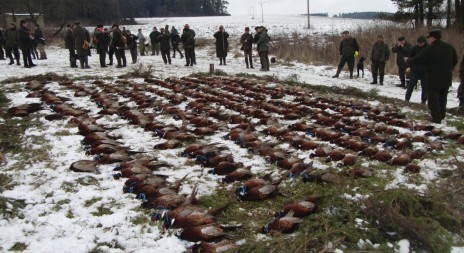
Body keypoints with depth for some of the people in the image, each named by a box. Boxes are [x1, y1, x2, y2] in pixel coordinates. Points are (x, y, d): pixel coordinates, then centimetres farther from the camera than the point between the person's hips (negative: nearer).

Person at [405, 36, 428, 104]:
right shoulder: (414, 48, 0)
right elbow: (410, 57, 6)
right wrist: (409, 66, -6)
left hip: (425, 71, -1)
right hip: (415, 70, 1)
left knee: (424, 86, 6)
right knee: (411, 85, -2)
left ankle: (424, 101, 16)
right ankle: (406, 99, 4)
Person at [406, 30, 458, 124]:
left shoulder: (430, 49, -18)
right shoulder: (450, 47, 6)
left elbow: (417, 60, -13)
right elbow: (455, 61, 16)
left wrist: (408, 61, 6)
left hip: (434, 79, -7)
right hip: (447, 78, 7)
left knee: (433, 99, 1)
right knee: (443, 98, 20)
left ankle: (436, 118, -1)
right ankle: (441, 115, 29)